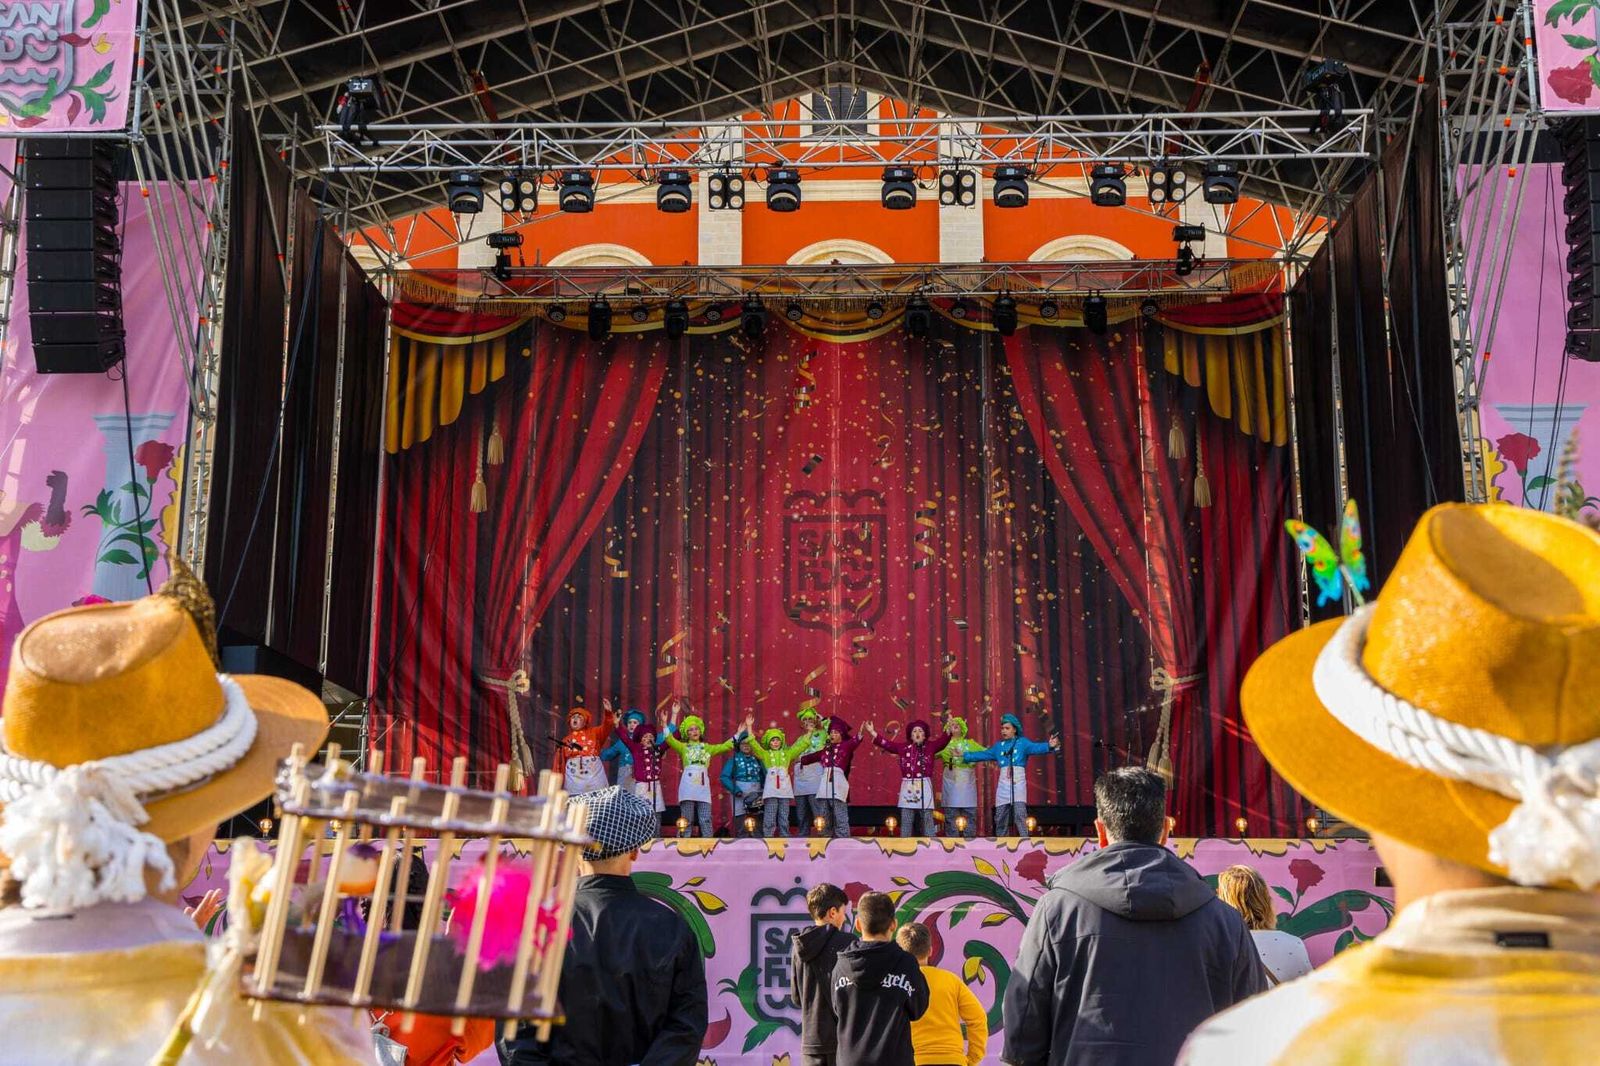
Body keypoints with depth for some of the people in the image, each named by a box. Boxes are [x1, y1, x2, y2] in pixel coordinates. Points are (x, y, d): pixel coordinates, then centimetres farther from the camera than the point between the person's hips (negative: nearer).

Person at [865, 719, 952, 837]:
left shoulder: (930, 746, 5)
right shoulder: (903, 746, 10)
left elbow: (942, 741, -10)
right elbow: (886, 744, 9)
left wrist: (948, 730, -28)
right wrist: (873, 732, 1)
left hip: (925, 786, -2)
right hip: (908, 787, 2)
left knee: (928, 821, 0)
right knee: (906, 822, 5)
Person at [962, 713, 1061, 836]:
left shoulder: (1022, 742, 1)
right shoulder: (999, 746, 16)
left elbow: (1036, 748, -17)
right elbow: (983, 754, 25)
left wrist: (1049, 746, -37)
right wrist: (964, 756, 26)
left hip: (1018, 784, -5)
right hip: (1003, 785, 5)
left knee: (1020, 816, -17)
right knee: (1000, 819, 7)